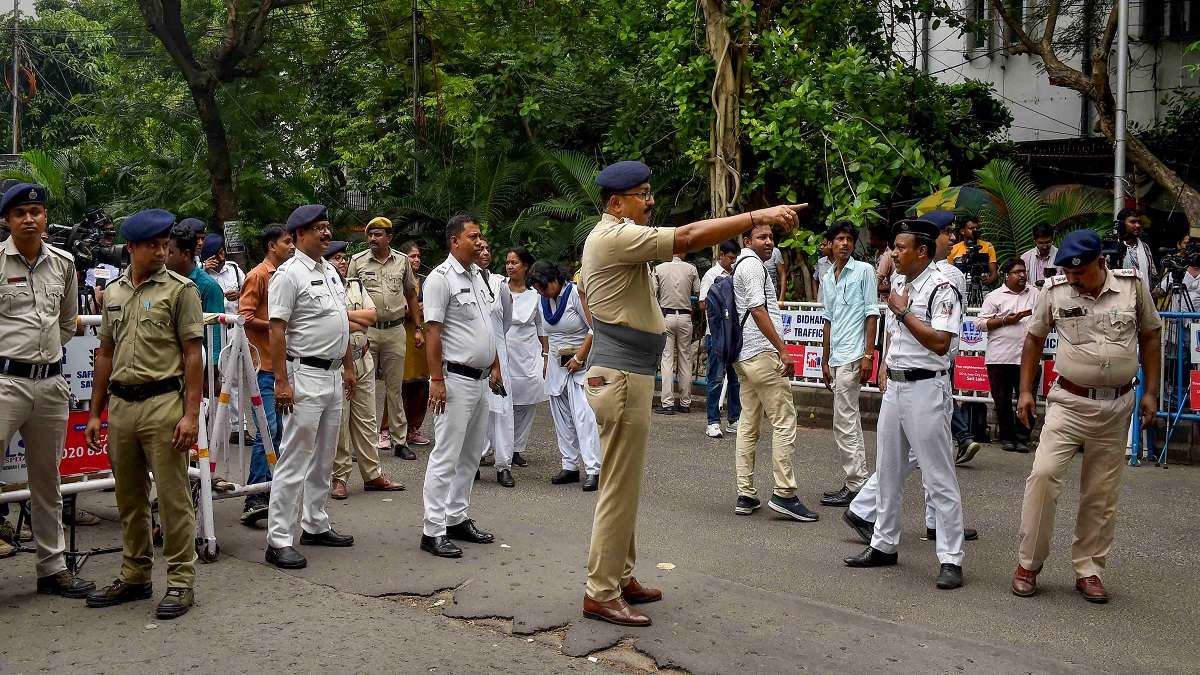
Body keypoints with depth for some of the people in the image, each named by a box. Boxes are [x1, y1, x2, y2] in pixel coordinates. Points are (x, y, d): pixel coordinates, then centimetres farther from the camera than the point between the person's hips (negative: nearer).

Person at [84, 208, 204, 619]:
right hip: (120, 404, 6)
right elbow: (105, 355, 18)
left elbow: (193, 355, -7)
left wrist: (191, 414, -13)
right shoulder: (113, 292, 13)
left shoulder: (180, 289, -3)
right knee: (129, 498, 14)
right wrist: (95, 412, 15)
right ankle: (135, 577, 26)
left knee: (173, 496, -3)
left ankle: (181, 581, 6)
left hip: (163, 403, -6)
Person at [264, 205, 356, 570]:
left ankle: (315, 525, 27)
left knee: (324, 458, 16)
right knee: (294, 459, -7)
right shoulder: (289, 273, -11)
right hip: (305, 376, -9)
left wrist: (348, 368, 20)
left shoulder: (331, 270, 14)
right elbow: (276, 330, -16)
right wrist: (282, 382, -21)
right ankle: (279, 541, -2)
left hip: (333, 375, 9)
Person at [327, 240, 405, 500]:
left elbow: (372, 315, 4)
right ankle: (339, 478, 9)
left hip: (362, 361, 6)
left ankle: (372, 474, 17)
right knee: (338, 422, -1)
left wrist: (344, 314, -8)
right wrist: (359, 322, -7)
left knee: (366, 419, 11)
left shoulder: (356, 286, 15)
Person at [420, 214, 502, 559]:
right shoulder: (441, 278, -11)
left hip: (480, 380, 9)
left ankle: (457, 519, 24)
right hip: (455, 379, -9)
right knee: (446, 456, -6)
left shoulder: (477, 275, 14)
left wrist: (495, 366, 19)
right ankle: (433, 531, -1)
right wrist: (436, 380, -19)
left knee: (470, 456, 14)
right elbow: (433, 332, -15)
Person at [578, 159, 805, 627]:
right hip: (621, 376, -11)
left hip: (617, 371, 11)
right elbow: (687, 238, -26)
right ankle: (600, 594, 2)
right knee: (619, 488, -5)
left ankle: (620, 577, 25)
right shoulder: (615, 236, -16)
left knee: (623, 486, 16)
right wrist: (759, 216, -27)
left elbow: (584, 285, 30)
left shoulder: (605, 239, 18)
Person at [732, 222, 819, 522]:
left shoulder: (741, 265, 23)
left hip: (744, 356, 10)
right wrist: (782, 350, -21)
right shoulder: (752, 264, -9)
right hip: (762, 354, -10)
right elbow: (758, 310, -19)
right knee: (784, 421, -7)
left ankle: (746, 495, 9)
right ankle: (784, 494, -8)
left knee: (749, 424, 9)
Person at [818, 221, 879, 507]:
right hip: (836, 358, 8)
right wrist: (825, 361, 18)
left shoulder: (863, 271, -3)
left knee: (844, 422, -8)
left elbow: (872, 314, -7)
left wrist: (868, 355, -14)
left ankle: (855, 486, -2)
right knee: (851, 421, 12)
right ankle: (859, 482, 18)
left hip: (852, 357, -8)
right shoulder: (827, 278, 16)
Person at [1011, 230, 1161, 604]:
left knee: (1102, 492, 7)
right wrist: (1025, 391, 3)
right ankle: (1028, 563, 1)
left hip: (1117, 405, 1)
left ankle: (1088, 569, 20)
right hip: (1069, 401, -1)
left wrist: (1150, 392, 3)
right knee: (1044, 473, -13)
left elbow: (1149, 338, 7)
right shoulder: (1054, 290, -5)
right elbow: (1034, 339, 7)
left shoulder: (1132, 285, -3)